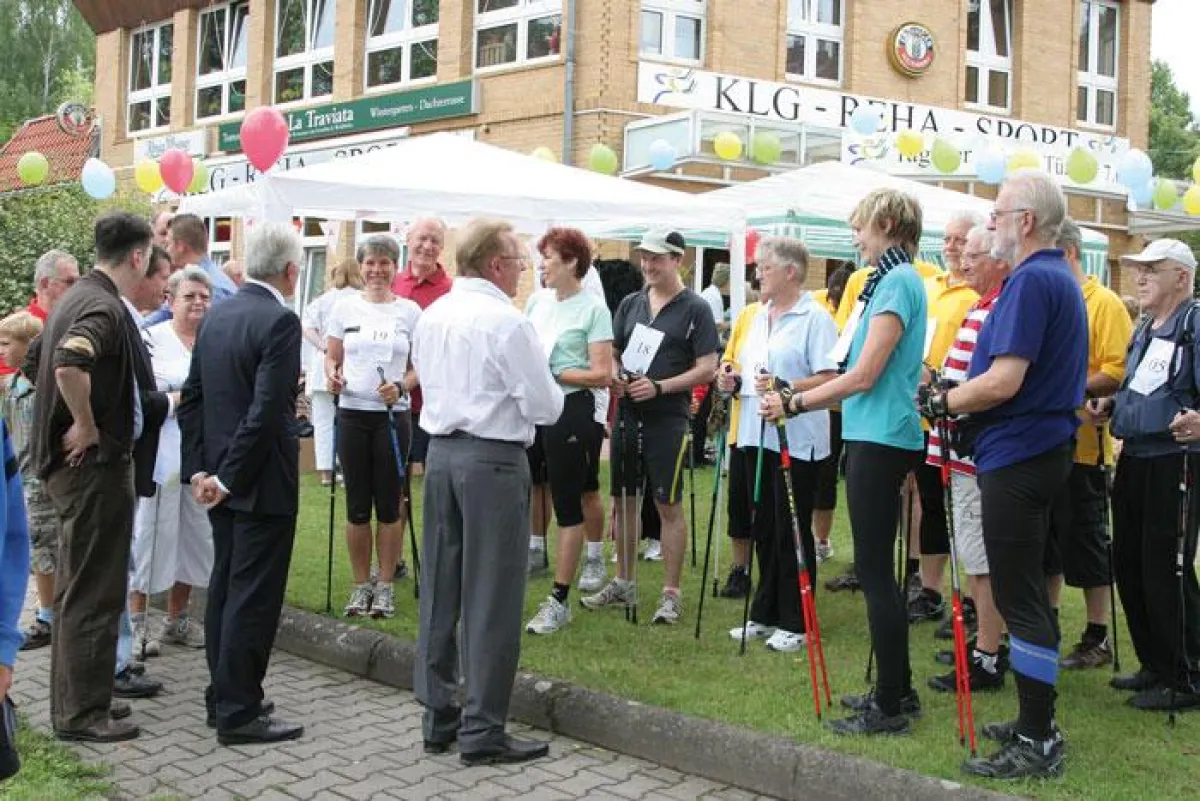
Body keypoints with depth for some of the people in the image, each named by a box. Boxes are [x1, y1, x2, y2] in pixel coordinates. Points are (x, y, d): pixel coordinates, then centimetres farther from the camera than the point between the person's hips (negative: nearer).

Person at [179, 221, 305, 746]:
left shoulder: (216, 316, 8)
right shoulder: (280, 321, -17)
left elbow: (191, 397, 8)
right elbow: (267, 410, -23)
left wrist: (199, 468, 6)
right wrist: (229, 477, -16)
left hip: (222, 479, 8)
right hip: (261, 482, -8)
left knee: (225, 588, 16)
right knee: (254, 597, -2)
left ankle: (223, 697, 26)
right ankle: (239, 713, 3)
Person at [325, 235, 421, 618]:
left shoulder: (410, 311, 2)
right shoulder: (344, 307, 5)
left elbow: (420, 367, 5)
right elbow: (331, 358, 10)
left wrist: (401, 387, -14)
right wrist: (332, 376, -11)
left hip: (392, 416, -1)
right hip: (351, 414, 1)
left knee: (389, 503, 3)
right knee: (357, 505, 6)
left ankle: (385, 584, 14)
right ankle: (361, 584, 17)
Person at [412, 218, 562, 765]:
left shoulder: (431, 316, 8)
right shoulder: (507, 322, -14)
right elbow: (545, 407, -12)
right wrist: (548, 388, 8)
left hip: (440, 450, 7)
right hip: (494, 459, -7)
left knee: (439, 589, 12)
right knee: (491, 597, -1)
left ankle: (437, 718, 21)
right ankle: (482, 731, 3)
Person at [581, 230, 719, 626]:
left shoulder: (695, 309, -5)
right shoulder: (630, 304, 11)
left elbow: (707, 368, -10)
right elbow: (612, 353, 17)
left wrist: (659, 387, -18)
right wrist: (616, 378, -5)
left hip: (667, 419, -6)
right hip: (627, 414, 6)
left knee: (668, 505, -2)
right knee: (624, 500, 12)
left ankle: (671, 594, 6)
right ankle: (622, 583, 24)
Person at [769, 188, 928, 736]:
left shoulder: (897, 282, -13)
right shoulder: (895, 280, 17)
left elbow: (863, 375, -18)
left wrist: (795, 402, -11)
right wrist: (797, 397, 13)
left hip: (879, 440, -10)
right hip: (878, 436, 10)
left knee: (875, 571, -5)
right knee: (876, 569, 15)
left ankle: (889, 707, 2)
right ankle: (897, 691, 24)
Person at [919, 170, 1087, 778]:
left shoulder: (1031, 281, -18)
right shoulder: (1062, 278, 15)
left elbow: (1003, 382, -26)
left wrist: (941, 402, -9)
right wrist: (957, 397, 13)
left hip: (1016, 456, -11)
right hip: (1045, 448, 11)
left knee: (1019, 597, -5)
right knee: (1025, 592, 17)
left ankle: (1036, 745, 0)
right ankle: (1036, 723, 26)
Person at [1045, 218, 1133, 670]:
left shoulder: (1104, 304, -9)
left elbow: (1118, 373, -17)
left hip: (1083, 445, -7)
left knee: (1085, 541, 0)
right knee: (1046, 539, 14)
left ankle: (1097, 638, 10)